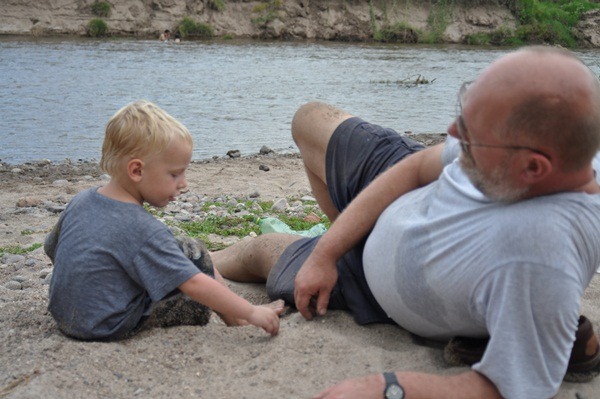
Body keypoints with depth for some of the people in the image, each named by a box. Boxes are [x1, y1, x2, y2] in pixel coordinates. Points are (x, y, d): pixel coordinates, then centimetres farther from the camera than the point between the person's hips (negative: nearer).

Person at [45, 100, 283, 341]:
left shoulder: (80, 201, -1)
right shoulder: (144, 231, -24)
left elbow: (52, 250, 14)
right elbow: (193, 284, -25)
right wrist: (251, 313, -20)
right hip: (112, 329, -8)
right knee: (193, 253, -6)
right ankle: (233, 316, 9)